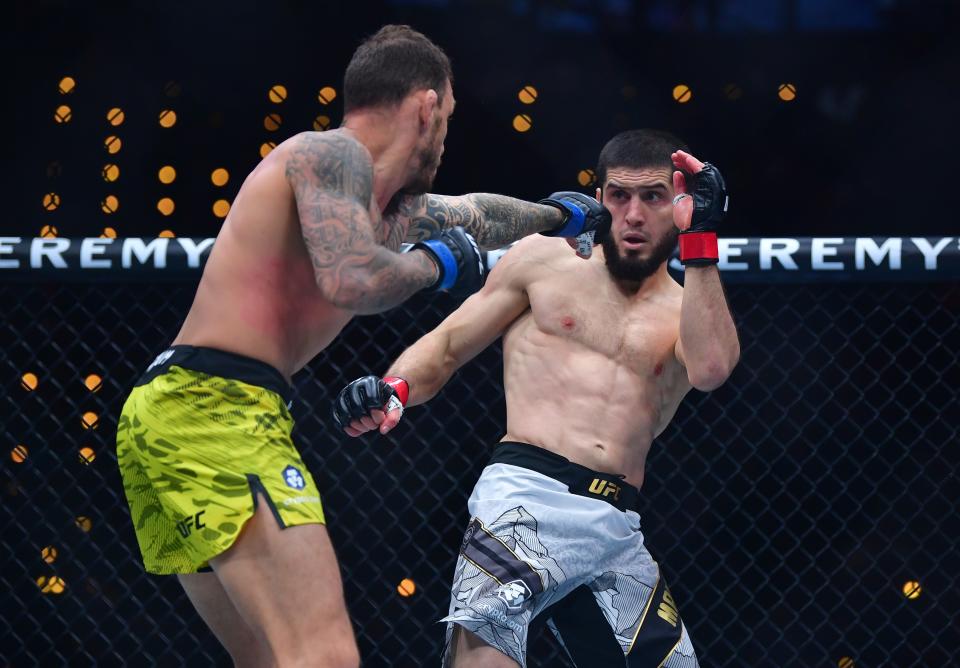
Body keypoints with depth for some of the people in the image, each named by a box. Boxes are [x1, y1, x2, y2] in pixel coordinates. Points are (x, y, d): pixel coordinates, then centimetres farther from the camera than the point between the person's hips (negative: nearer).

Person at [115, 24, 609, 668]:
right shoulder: (332, 154, -5)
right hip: (219, 405, -11)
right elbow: (353, 280, -21)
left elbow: (472, 215, 43)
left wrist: (562, 214, 58)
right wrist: (433, 262, -2)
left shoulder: (387, 205, 23)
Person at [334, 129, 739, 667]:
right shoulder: (545, 262, 15)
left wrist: (700, 238, -8)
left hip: (618, 529, 4)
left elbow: (711, 370, -7)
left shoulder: (688, 311, 17)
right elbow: (446, 348, 15)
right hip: (529, 496, -4)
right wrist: (396, 388, -6)